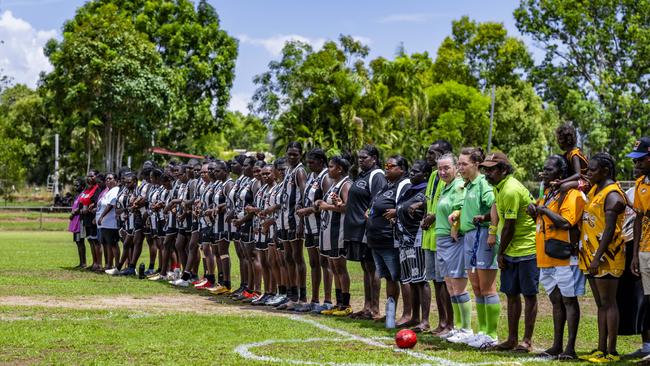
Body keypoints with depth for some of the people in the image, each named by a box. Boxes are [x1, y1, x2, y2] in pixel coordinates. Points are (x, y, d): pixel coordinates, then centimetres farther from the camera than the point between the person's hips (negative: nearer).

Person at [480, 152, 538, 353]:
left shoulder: (511, 190, -21)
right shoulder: (498, 187, 9)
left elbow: (509, 227, -18)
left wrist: (500, 253, -8)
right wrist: (492, 229, 12)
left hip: (526, 249, -10)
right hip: (511, 251, 10)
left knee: (529, 295, -2)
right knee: (511, 295, 12)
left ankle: (527, 340, 2)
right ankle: (512, 338, 18)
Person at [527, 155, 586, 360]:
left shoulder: (571, 194, -12)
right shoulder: (548, 194, 17)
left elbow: (566, 223, -24)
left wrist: (545, 210, -15)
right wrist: (535, 213, 6)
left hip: (564, 258, -9)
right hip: (547, 259, 9)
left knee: (569, 300, -5)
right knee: (556, 301, 13)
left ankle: (570, 348, -3)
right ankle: (557, 347, 18)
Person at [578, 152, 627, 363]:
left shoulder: (612, 195, -15)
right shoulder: (595, 189, 13)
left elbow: (610, 229, -20)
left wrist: (598, 258, -23)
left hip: (606, 257, -9)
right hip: (591, 256, 9)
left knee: (608, 303, -6)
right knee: (601, 304, 12)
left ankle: (611, 352, -3)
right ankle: (601, 349, 17)